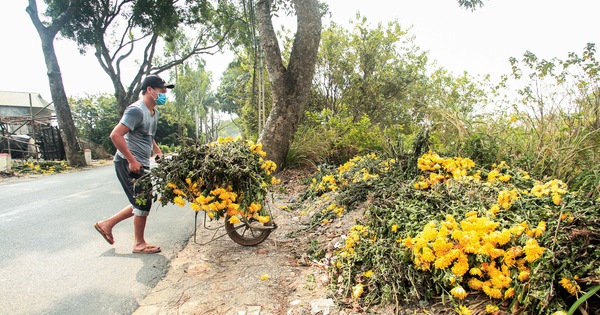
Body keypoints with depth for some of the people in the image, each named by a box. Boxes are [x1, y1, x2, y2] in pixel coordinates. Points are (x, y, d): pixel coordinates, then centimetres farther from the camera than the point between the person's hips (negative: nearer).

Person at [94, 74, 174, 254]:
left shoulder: (154, 112, 13)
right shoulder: (136, 110, -17)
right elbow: (115, 135, -24)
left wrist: (157, 150, 11)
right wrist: (132, 161, -24)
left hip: (141, 164, 10)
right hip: (128, 163, -9)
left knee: (141, 204, 16)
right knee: (143, 203, -2)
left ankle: (107, 224, 30)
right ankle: (139, 244, 15)